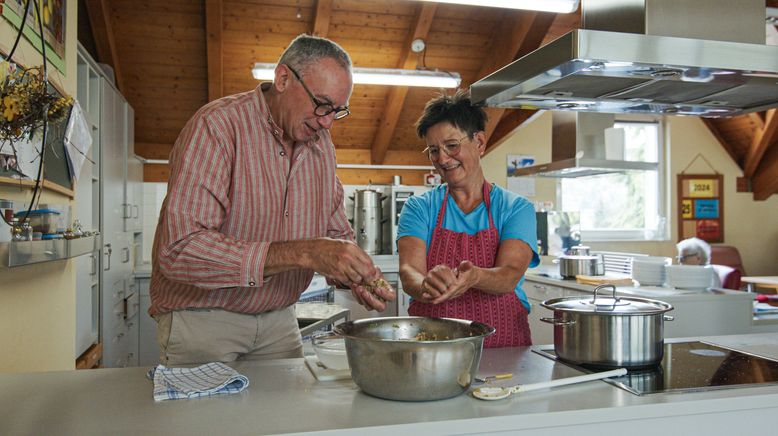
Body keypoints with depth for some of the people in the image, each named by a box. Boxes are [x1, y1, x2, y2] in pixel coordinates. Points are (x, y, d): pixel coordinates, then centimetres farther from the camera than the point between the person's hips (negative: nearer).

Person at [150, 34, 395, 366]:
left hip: (278, 320, 6)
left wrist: (356, 278, -13)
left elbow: (337, 232, 10)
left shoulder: (321, 145, 3)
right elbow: (180, 250, -31)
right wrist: (302, 253, -37)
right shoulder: (217, 126, -20)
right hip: (201, 319, -5)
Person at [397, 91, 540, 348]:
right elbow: (409, 272, -7)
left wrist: (475, 277, -32)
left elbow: (509, 276, -9)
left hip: (504, 347, 0)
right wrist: (426, 285, -31)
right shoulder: (419, 208, 8)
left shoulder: (516, 209, 6)